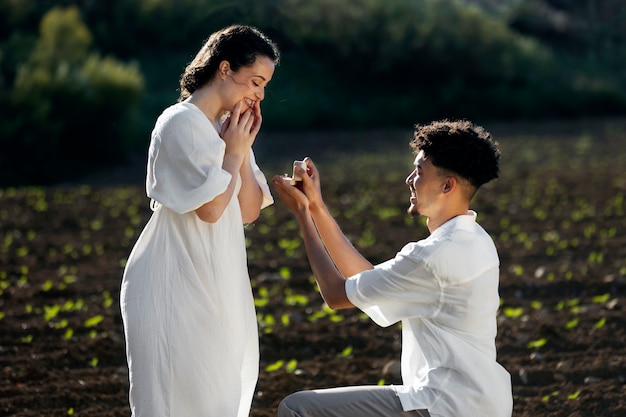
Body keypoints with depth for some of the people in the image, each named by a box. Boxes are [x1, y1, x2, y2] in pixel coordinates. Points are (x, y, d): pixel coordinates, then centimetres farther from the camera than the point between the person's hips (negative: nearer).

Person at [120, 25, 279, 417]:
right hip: (176, 287, -8)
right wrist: (233, 153, -8)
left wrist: (243, 149, -1)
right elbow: (210, 207, -20)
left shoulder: (229, 128, 12)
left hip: (218, 287, 8)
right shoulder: (181, 124, -13)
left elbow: (250, 210, 8)